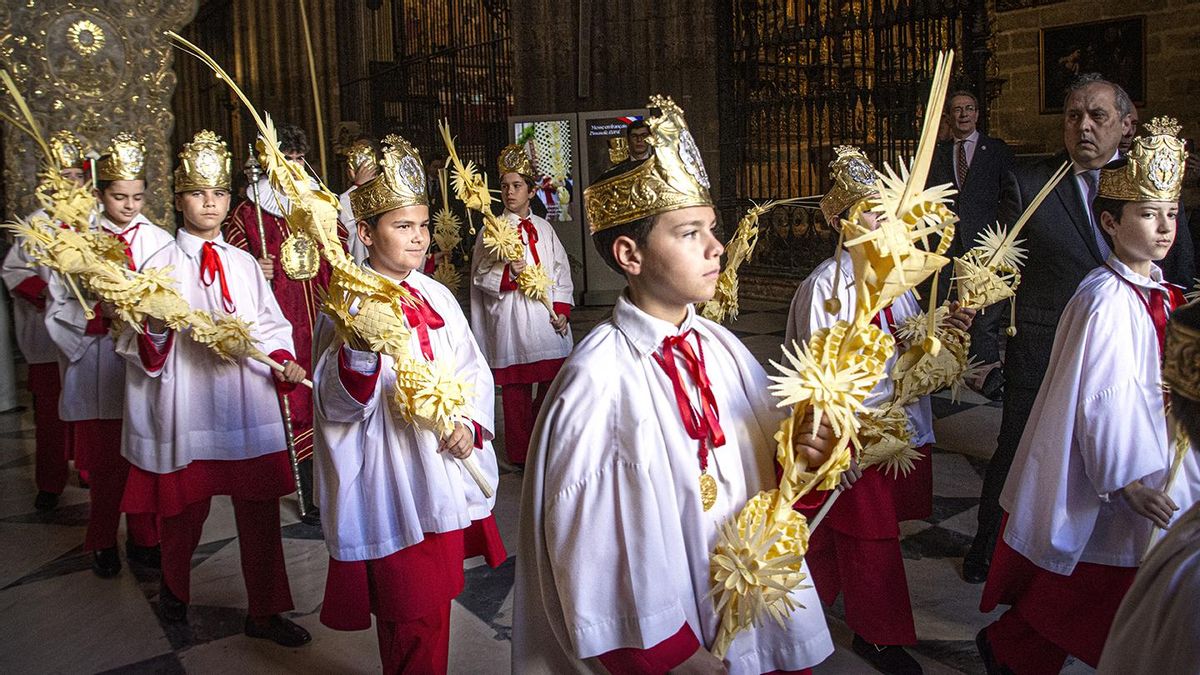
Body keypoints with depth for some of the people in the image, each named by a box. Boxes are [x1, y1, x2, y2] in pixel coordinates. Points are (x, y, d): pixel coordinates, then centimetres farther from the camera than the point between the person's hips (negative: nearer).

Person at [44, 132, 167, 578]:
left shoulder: (159, 242, 3)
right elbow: (59, 310, -2)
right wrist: (102, 315, -18)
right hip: (97, 372, -1)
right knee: (103, 461, 7)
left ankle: (143, 538, 23)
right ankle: (103, 542, 24)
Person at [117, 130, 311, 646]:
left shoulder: (244, 264, 9)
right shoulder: (160, 265, 0)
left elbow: (269, 326, 12)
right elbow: (141, 352, -3)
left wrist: (283, 362, -5)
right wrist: (157, 329, -24)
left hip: (249, 406, 2)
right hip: (187, 406, -2)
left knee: (259, 510, 4)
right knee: (185, 508, 12)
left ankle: (264, 611, 19)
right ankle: (174, 586, 41)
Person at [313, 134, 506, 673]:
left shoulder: (436, 296, 8)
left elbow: (474, 370, 14)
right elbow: (338, 404, -16)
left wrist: (470, 425, -3)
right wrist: (361, 346, -34)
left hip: (447, 474, 6)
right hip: (392, 484, -6)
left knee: (433, 604, 19)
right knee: (415, 626, 0)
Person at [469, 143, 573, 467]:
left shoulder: (544, 228, 11)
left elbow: (562, 270, 10)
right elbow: (480, 275, -3)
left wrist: (562, 309, 0)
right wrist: (509, 272, -21)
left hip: (548, 318, 4)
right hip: (511, 317, -3)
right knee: (516, 388, 2)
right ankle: (521, 453, 16)